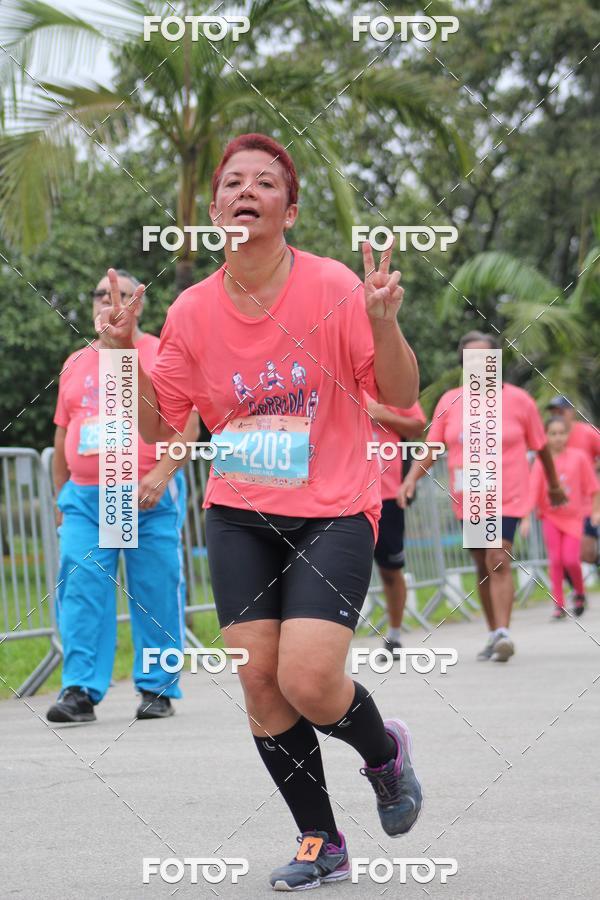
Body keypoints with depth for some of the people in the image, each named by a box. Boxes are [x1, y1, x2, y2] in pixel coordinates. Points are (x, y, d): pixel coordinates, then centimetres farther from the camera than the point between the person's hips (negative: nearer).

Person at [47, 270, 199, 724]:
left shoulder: (162, 356, 3)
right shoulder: (76, 364, 17)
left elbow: (187, 423, -5)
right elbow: (63, 435, 22)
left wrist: (161, 473, -18)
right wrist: (61, 496, 17)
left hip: (149, 498, -4)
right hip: (85, 499, 4)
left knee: (156, 594, -1)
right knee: (80, 591, -7)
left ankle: (158, 689, 8)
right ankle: (81, 691, -7)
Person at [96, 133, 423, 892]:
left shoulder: (333, 287, -9)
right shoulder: (193, 311, 0)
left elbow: (401, 397, -7)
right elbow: (159, 424, 7)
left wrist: (383, 320, -24)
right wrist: (123, 352, -8)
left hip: (334, 514, -3)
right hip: (240, 516, 4)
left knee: (308, 682, -17)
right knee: (258, 678, -4)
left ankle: (384, 750, 19)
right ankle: (321, 845, 13)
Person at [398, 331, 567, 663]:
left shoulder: (518, 399, -4)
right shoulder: (449, 402, 2)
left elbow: (541, 447, 6)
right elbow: (431, 448, 3)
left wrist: (554, 486, 14)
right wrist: (411, 477, -13)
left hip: (506, 498, -4)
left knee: (498, 561, -19)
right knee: (483, 567, 12)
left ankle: (503, 632, -23)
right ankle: (494, 635, 22)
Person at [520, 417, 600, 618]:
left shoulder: (578, 457, -7)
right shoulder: (541, 462, -8)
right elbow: (532, 491, -12)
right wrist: (526, 518, -17)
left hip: (573, 516, -1)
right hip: (550, 516, 1)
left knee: (571, 560, -9)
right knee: (555, 560, -6)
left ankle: (580, 593, 19)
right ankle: (559, 604, 1)